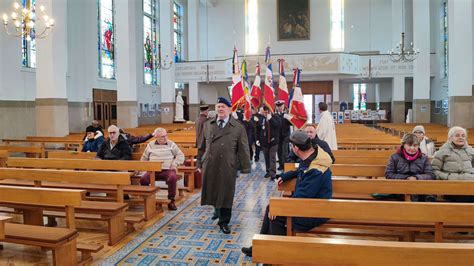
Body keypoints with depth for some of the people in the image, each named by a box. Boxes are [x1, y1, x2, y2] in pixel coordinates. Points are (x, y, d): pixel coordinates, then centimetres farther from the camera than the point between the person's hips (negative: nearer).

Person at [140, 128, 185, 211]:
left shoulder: (171, 144, 11)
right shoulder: (150, 145, 15)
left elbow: (180, 155, 10)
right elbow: (144, 158, 23)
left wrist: (175, 164, -3)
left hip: (168, 170, -2)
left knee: (172, 178, -35)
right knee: (143, 179, -25)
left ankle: (171, 201, -20)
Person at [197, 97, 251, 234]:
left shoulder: (238, 128, -2)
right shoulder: (207, 125, 8)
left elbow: (243, 150, -2)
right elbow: (202, 146, 13)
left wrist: (245, 168, -4)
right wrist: (199, 163, 12)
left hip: (228, 167, -2)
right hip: (210, 166, 3)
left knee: (226, 194, 5)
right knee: (211, 191, 12)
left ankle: (224, 222, 22)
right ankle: (217, 210, 42)